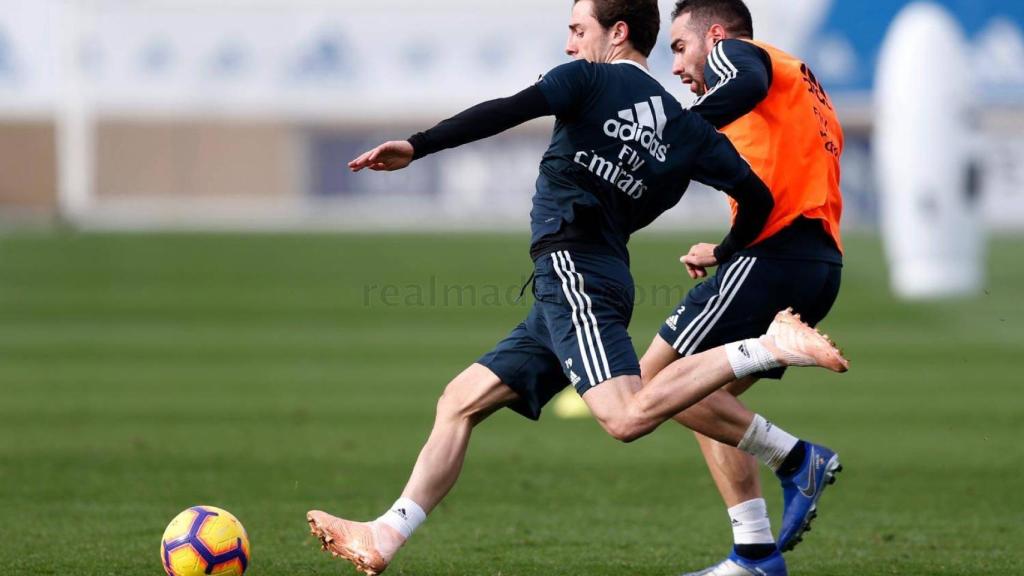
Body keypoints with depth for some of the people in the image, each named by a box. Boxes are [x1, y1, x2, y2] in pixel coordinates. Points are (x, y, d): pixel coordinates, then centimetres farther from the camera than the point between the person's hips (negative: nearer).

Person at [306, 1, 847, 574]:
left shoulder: (593, 79, 2)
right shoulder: (683, 126, 19)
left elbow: (510, 112, -15)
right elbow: (756, 195, 15)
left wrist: (417, 147, -19)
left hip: (573, 265, -9)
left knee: (628, 417, -25)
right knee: (461, 401, 10)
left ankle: (767, 348, -25)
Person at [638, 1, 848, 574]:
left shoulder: (735, 52, 4)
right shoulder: (803, 88, 31)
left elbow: (746, 85, -22)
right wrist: (727, 253, 32)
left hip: (774, 256, -10)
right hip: (821, 263, 10)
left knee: (655, 381, -7)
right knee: (706, 398, 15)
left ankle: (796, 459, -6)